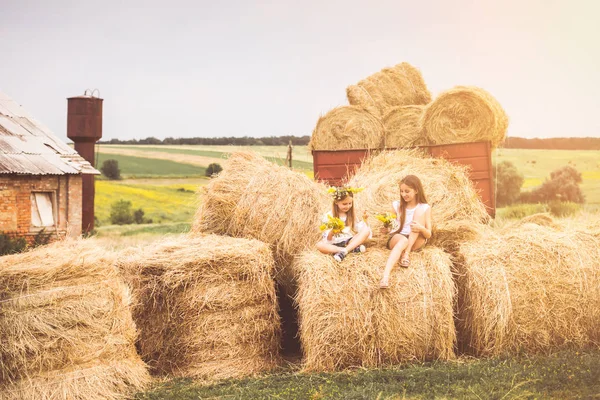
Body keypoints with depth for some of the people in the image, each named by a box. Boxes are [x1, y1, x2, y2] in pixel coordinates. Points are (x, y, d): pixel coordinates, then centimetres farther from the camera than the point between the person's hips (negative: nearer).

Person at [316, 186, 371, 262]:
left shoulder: (351, 214, 11)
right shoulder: (329, 216, 0)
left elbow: (358, 229, 5)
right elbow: (327, 239, -4)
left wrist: (364, 220, -7)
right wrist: (332, 232, -24)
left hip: (350, 241, 3)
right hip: (335, 244, -3)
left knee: (366, 230, -21)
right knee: (319, 245, -33)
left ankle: (343, 252, -33)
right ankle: (354, 249, -34)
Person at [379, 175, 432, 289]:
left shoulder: (425, 208, 1)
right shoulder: (397, 205, 6)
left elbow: (429, 234, -6)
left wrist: (421, 228, -29)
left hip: (416, 241, 0)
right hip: (396, 238, 0)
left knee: (420, 211, -22)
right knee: (403, 241, -40)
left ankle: (407, 253, -27)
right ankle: (385, 276, -62)